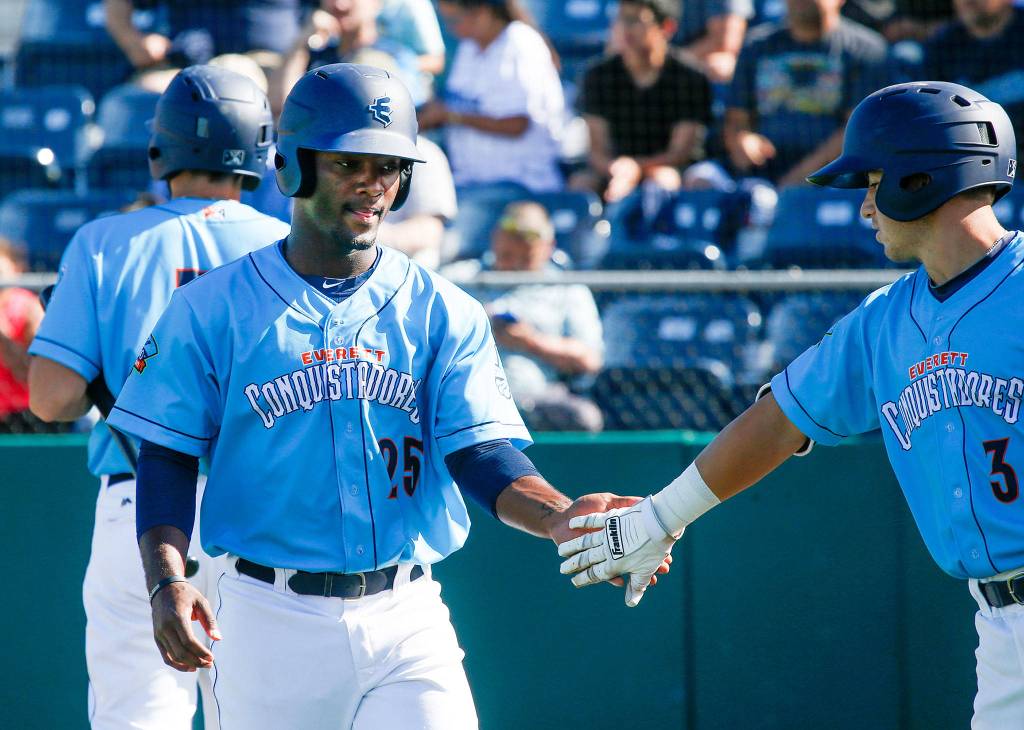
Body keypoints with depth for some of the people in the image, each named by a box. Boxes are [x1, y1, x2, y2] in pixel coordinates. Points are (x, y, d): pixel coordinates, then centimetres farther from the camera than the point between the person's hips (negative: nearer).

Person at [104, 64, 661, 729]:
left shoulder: (444, 314, 7)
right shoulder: (212, 308, 4)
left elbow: (482, 453, -2)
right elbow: (168, 457, 3)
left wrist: (557, 516, -23)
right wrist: (167, 581, -14)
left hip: (406, 622, 1)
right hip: (270, 623, -1)